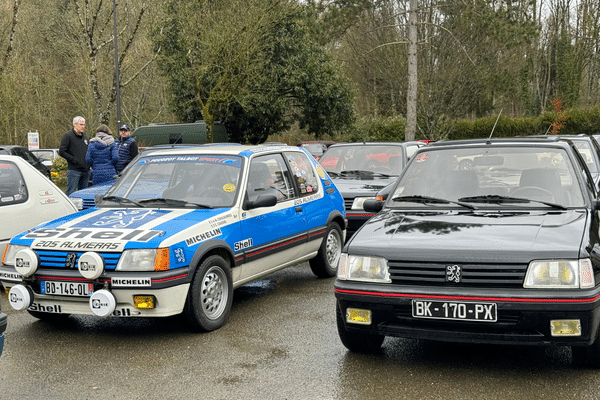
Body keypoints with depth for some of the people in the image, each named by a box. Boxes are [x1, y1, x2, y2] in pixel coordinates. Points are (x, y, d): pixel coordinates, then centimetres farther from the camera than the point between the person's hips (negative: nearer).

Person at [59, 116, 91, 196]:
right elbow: (61, 152, -11)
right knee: (70, 192, -7)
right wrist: (74, 160, -15)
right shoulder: (68, 136, -5)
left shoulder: (84, 136, 18)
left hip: (86, 170, 7)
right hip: (74, 170, -7)